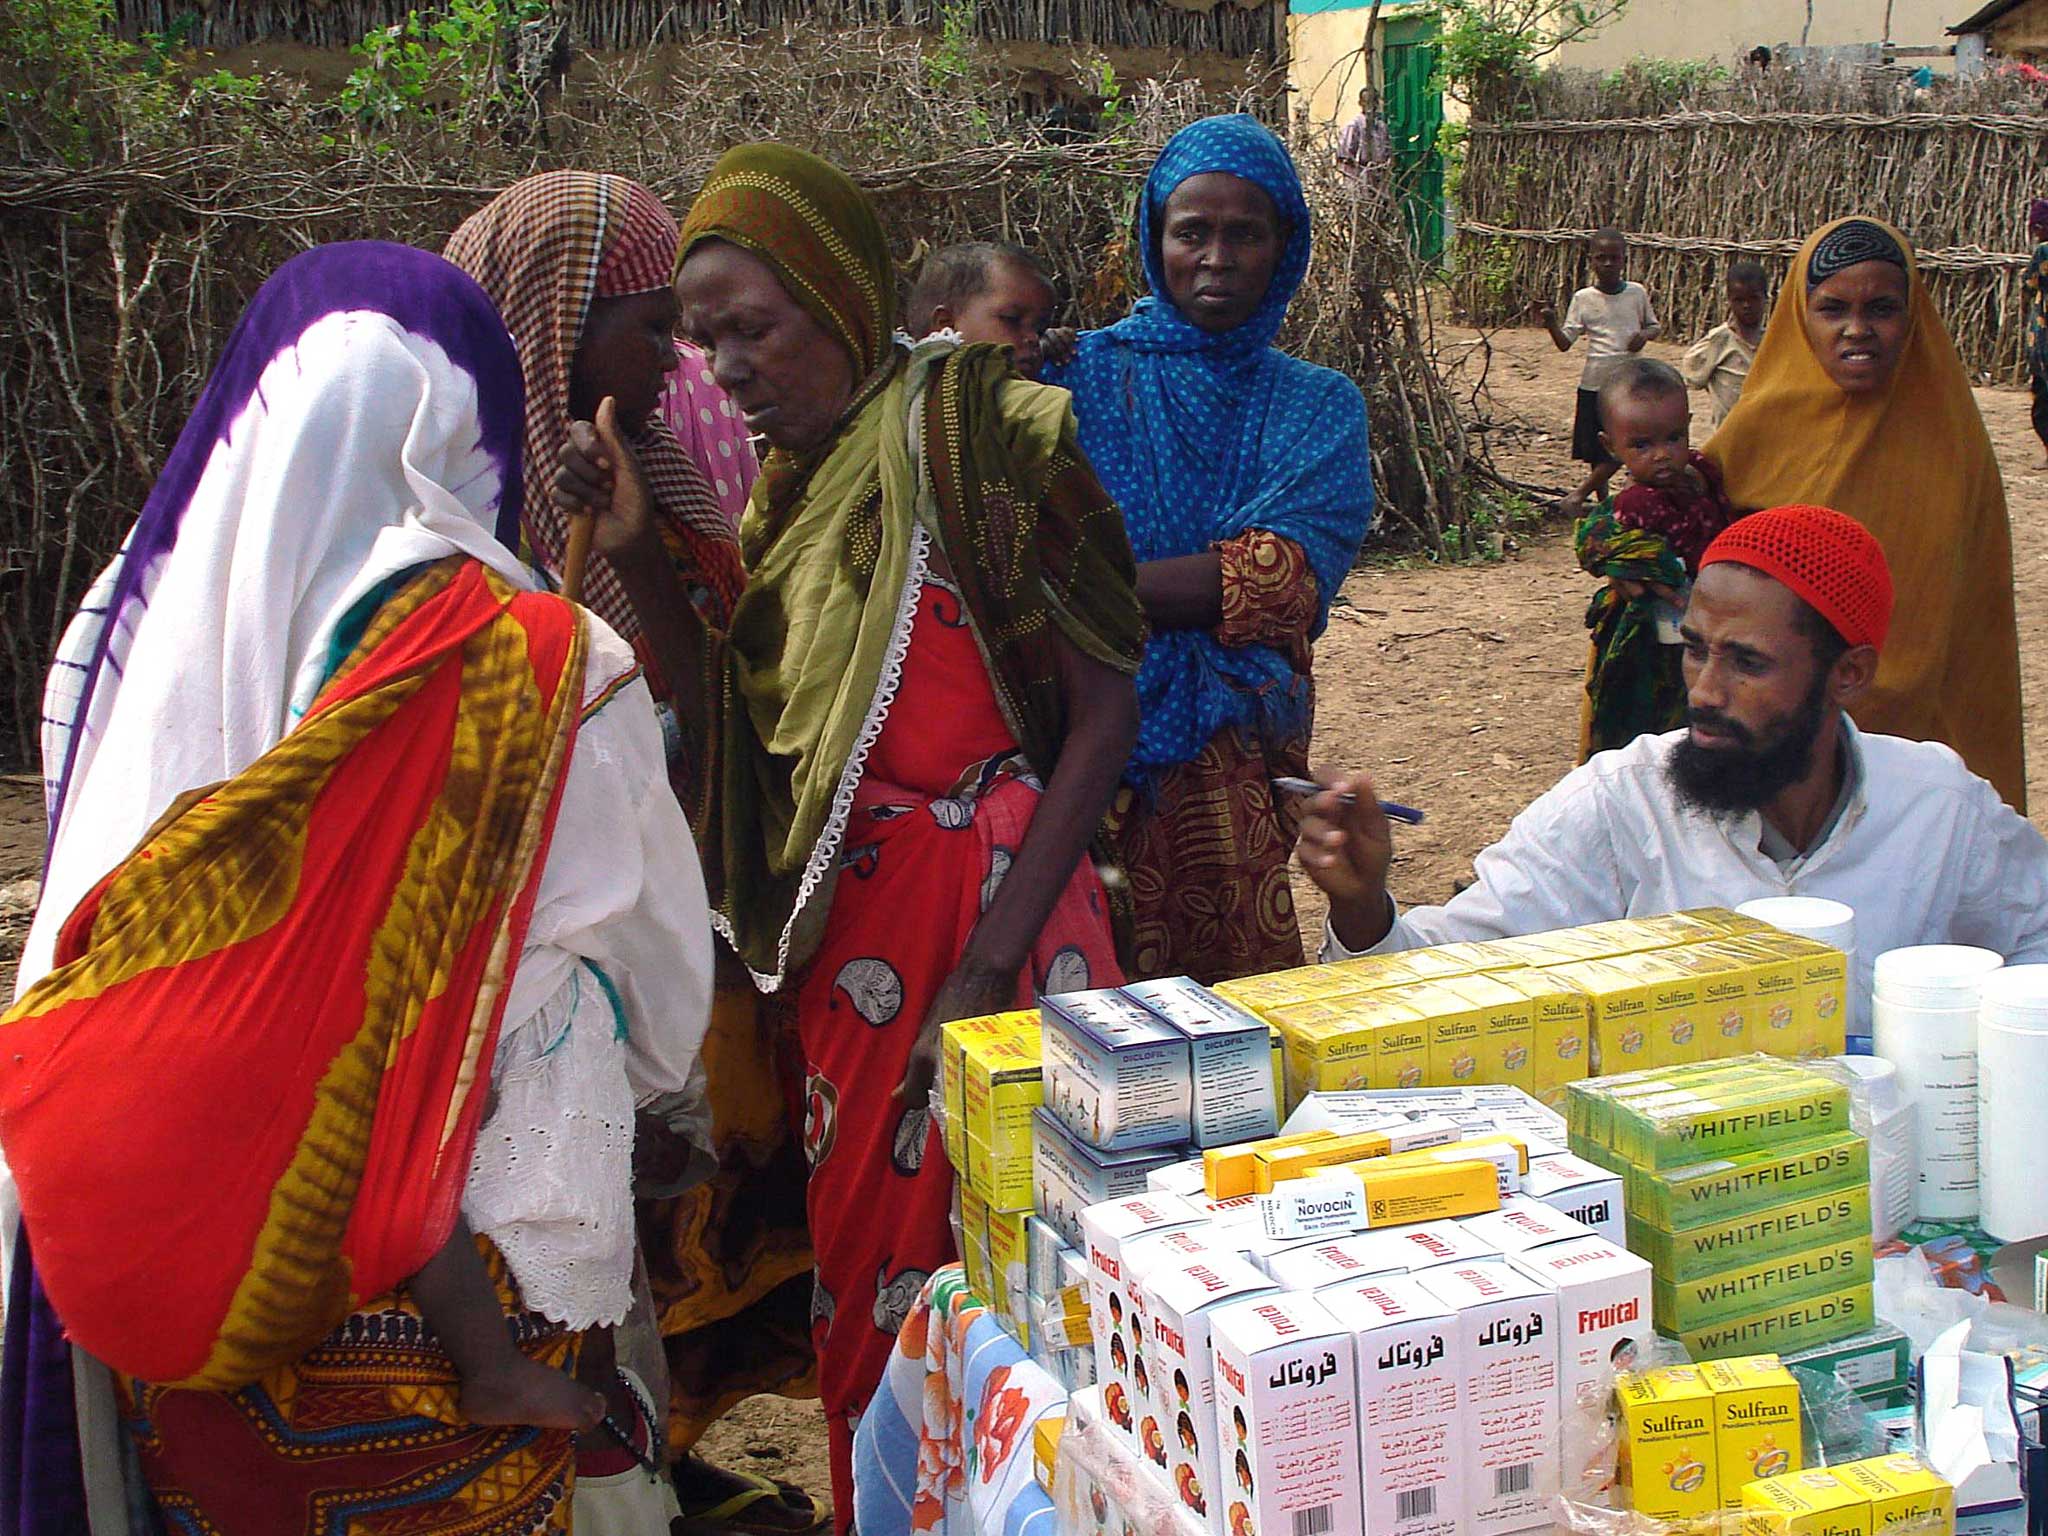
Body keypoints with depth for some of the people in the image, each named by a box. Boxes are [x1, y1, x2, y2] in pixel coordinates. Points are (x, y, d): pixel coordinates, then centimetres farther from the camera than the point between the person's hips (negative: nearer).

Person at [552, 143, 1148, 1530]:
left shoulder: (976, 434, -10)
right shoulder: (799, 478, 11)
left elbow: (1105, 710, -14)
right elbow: (742, 715, 12)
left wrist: (991, 966, -19)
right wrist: (639, 549, 1)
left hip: (985, 900, -7)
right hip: (847, 918, 7)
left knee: (963, 1262, 0)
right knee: (859, 1256, 14)